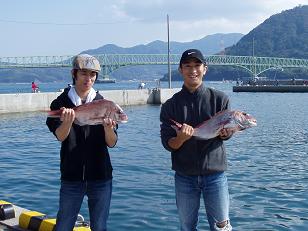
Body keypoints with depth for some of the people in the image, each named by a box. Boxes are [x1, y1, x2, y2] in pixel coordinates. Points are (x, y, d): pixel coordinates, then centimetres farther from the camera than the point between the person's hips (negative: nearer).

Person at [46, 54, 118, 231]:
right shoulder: (61, 103, -1)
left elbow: (112, 143, -5)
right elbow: (60, 136, -15)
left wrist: (108, 128, -27)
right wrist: (68, 121, -37)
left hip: (100, 176, 1)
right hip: (71, 176, -1)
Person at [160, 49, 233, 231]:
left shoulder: (220, 99, -1)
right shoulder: (171, 105, -1)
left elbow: (227, 133, 1)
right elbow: (168, 144, -5)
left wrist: (225, 133, -22)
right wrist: (180, 138, -26)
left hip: (215, 174, -1)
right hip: (184, 176, 1)